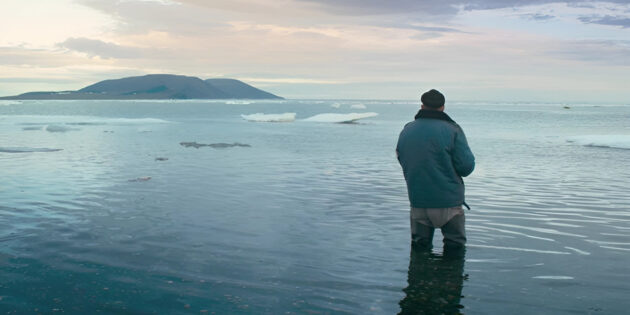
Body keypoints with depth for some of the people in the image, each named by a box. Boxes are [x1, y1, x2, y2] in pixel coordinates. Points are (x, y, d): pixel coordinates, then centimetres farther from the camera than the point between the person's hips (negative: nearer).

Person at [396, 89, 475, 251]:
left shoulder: (406, 131, 5)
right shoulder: (452, 130, -11)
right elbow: (467, 166, -13)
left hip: (417, 200, 4)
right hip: (448, 201, -4)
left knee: (419, 246, 17)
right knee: (455, 247, 9)